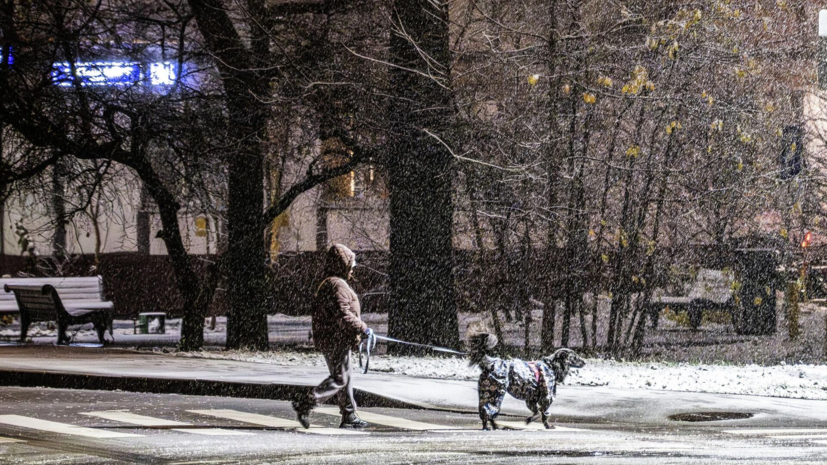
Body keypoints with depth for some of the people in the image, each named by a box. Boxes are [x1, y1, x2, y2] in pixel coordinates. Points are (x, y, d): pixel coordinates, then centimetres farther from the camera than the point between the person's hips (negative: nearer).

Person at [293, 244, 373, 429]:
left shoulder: (327, 284, 17)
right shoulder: (338, 285, -16)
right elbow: (343, 314, -24)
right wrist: (362, 328, -18)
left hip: (329, 339, 11)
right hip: (337, 341, -11)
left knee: (345, 378, 14)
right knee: (339, 379, -8)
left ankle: (349, 416, 18)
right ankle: (304, 405, -11)